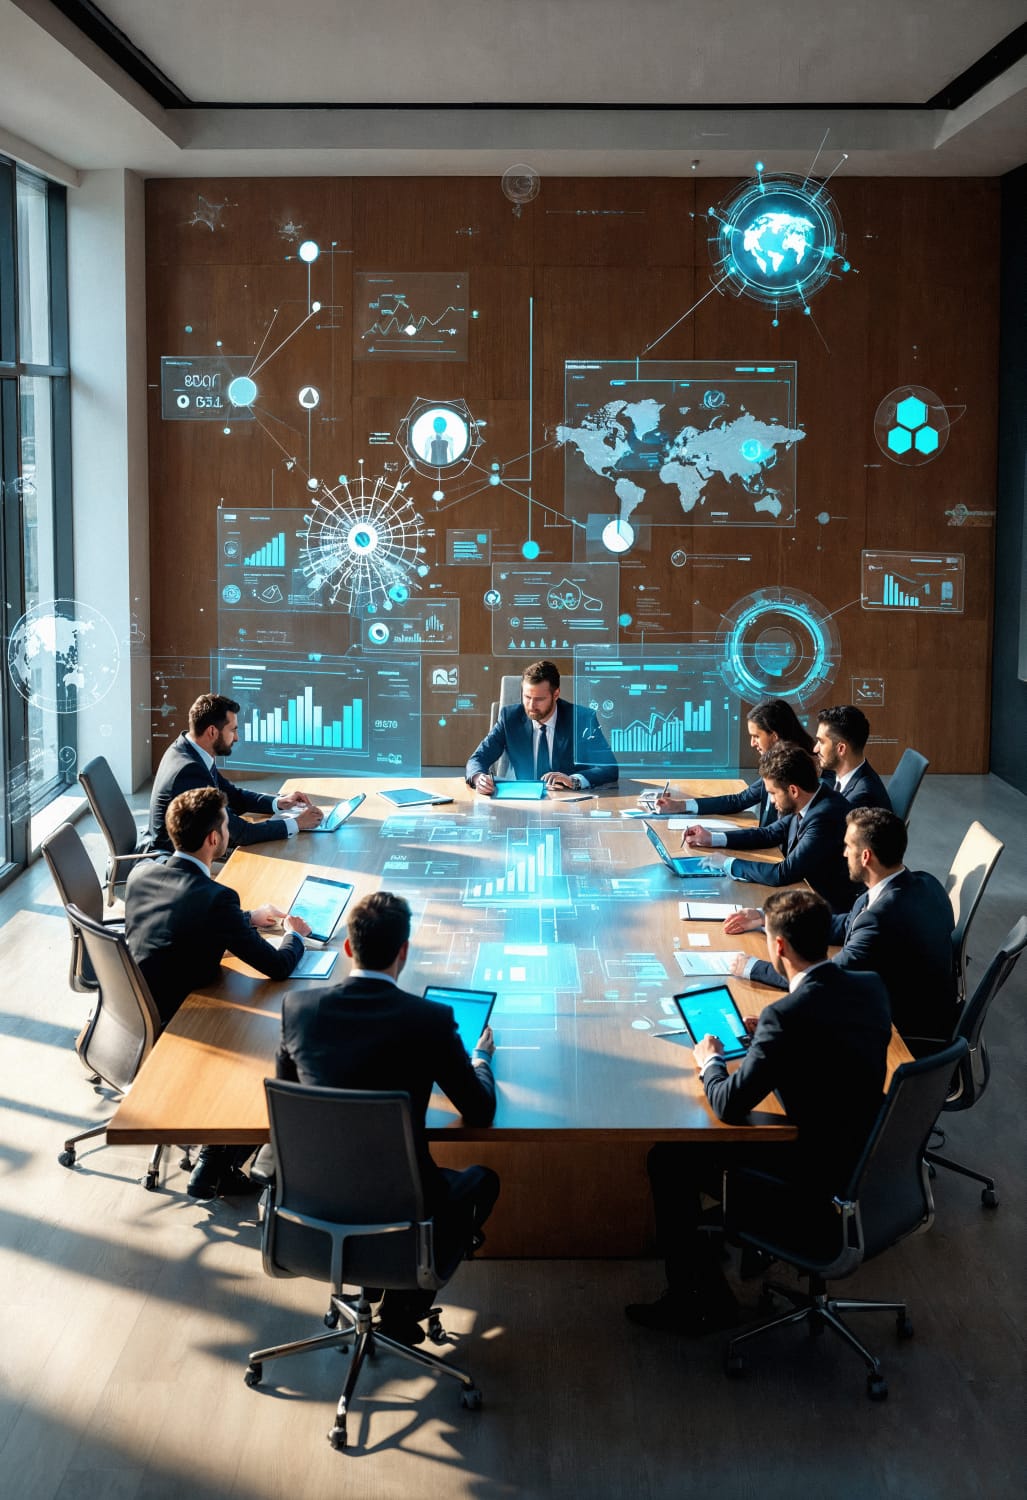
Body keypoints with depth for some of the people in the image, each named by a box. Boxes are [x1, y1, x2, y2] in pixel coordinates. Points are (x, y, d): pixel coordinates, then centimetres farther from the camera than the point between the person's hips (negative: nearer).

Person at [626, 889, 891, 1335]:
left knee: (668, 1160, 4)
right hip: (864, 1157, 9)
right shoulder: (872, 988, -3)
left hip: (815, 1178, -8)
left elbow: (729, 1105, -20)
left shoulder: (787, 1016, -27)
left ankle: (695, 1303, 15)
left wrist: (711, 1061, 0)